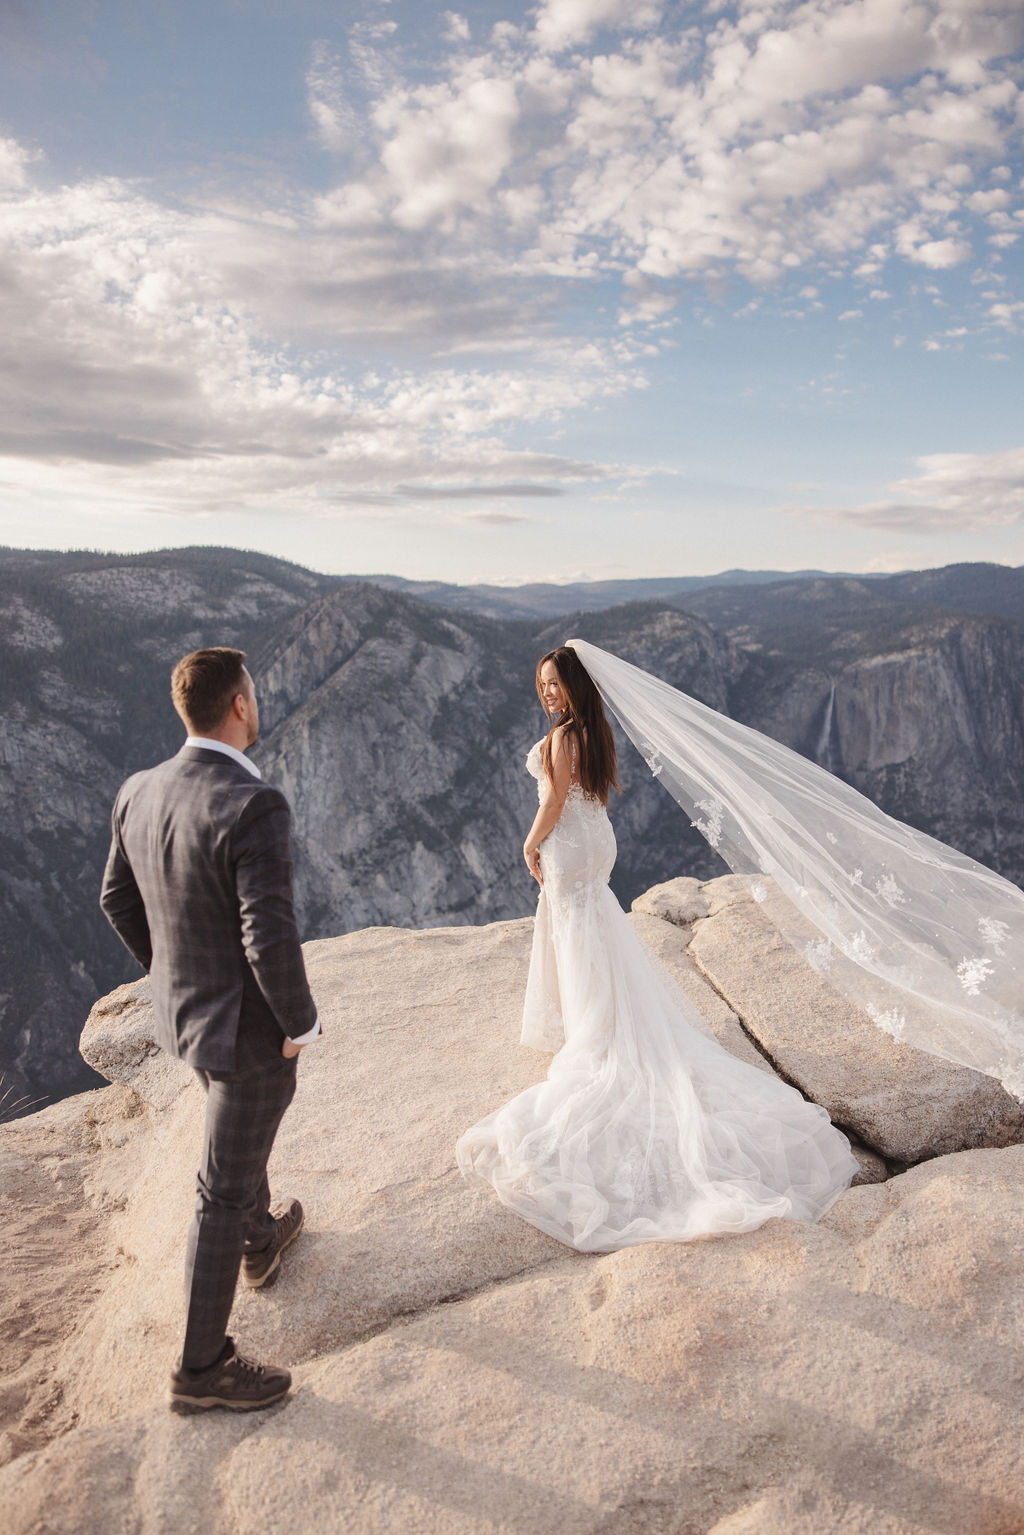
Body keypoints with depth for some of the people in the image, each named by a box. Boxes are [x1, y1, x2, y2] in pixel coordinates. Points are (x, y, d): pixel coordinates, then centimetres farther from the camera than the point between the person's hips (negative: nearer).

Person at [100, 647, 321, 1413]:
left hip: (184, 1010, 8)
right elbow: (272, 938, -32)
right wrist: (302, 1024, -15)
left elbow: (119, 901, 7)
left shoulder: (140, 792, -5)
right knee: (225, 1189, 8)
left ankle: (262, 1240, 58)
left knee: (241, 1134, 33)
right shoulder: (254, 806, -30)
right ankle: (204, 1366, 27)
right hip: (250, 1028, -8)